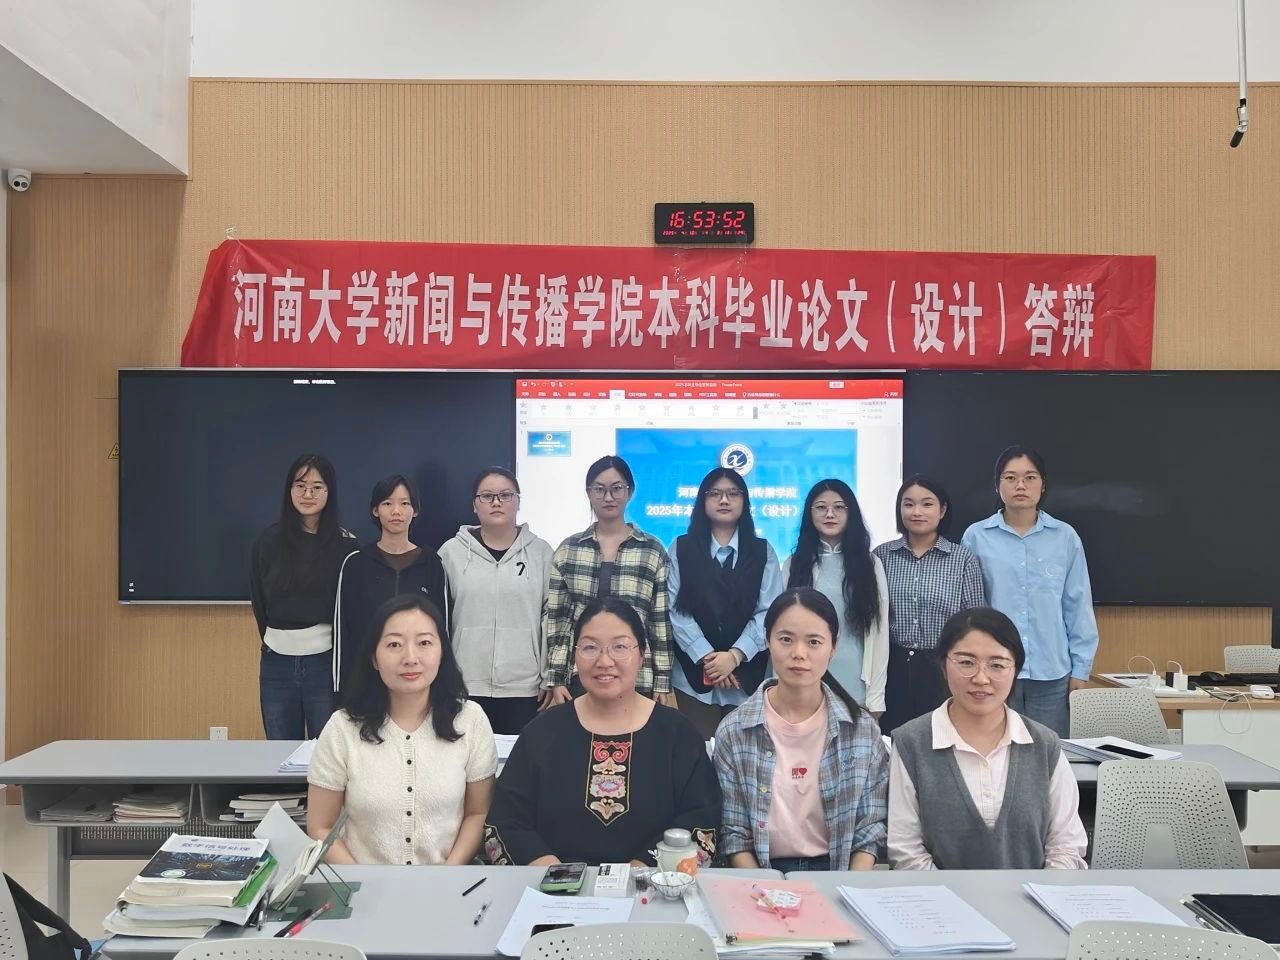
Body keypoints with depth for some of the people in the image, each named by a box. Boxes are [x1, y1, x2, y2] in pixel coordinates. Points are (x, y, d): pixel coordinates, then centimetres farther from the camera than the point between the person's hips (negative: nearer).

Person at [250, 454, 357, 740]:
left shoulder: (345, 544, -3)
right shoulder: (268, 541, 4)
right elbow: (259, 603, 12)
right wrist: (279, 640, 9)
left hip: (326, 661, -2)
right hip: (277, 663, 3)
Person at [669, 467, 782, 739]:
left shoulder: (763, 552, 8)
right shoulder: (681, 548, 6)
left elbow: (768, 612, -2)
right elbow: (676, 609, -3)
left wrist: (735, 655, -14)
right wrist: (706, 657, -13)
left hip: (747, 675, 1)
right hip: (694, 675, -1)